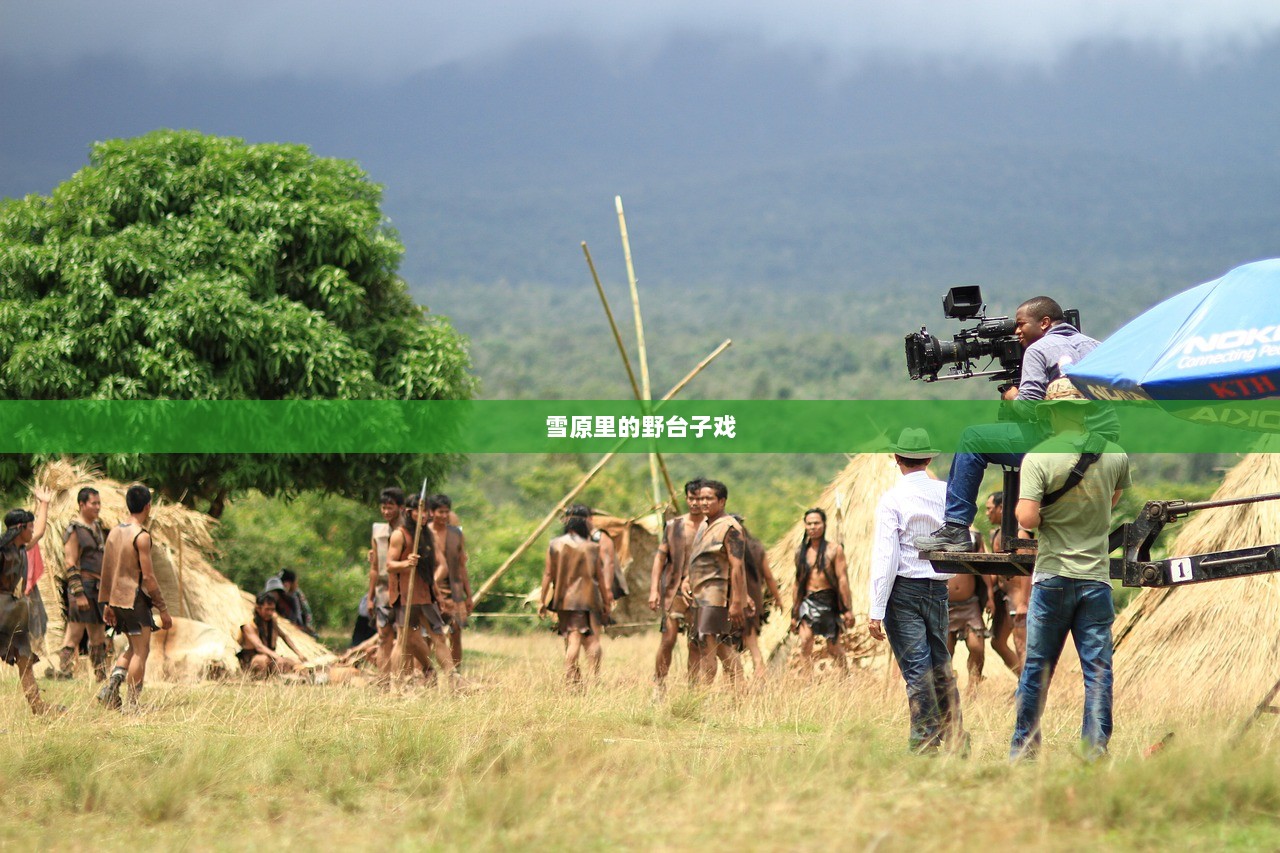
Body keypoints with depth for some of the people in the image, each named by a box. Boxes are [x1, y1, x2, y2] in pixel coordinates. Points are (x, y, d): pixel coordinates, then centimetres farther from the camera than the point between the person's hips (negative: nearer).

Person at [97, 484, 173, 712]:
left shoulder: (115, 532, 9)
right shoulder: (141, 536, -15)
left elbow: (106, 572, 13)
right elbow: (148, 576, -17)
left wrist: (107, 604, 20)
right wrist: (163, 609, -12)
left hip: (117, 599, 8)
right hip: (135, 599, -8)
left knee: (134, 648, 20)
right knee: (141, 651, -1)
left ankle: (112, 685, 3)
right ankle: (132, 703, -3)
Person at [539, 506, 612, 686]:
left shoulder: (555, 545, 1)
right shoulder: (592, 547, -3)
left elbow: (548, 574, 1)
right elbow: (600, 577, 1)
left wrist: (542, 600, 6)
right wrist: (606, 602, 10)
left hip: (564, 600, 2)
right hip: (588, 599, -2)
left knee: (572, 640, 5)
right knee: (592, 638, 5)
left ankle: (572, 681, -2)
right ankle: (595, 676, -4)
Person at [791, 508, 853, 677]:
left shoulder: (834, 550, -1)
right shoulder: (801, 551, 9)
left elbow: (842, 579, -4)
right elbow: (798, 582, 14)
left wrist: (847, 609, -9)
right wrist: (794, 614, 13)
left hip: (829, 601, -2)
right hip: (808, 601, 2)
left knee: (833, 648, 6)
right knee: (805, 643, -16)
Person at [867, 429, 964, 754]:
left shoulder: (893, 500, -10)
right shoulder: (947, 494, 2)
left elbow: (885, 557, -13)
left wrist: (877, 610, -13)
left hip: (903, 589, -4)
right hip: (939, 589, 4)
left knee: (916, 668, -4)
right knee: (941, 665, 14)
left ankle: (925, 742, -5)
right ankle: (955, 738, 16)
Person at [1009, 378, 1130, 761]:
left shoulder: (1038, 457, -10)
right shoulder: (1114, 454, 2)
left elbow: (1028, 518, -17)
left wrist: (1020, 503, 5)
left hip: (1053, 575, -2)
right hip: (1097, 577, 2)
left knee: (1037, 668, 7)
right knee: (1098, 671, 3)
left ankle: (1023, 749, 13)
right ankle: (1095, 753, -1)